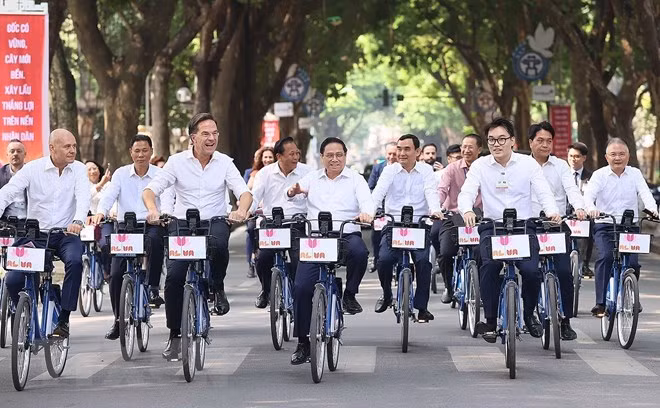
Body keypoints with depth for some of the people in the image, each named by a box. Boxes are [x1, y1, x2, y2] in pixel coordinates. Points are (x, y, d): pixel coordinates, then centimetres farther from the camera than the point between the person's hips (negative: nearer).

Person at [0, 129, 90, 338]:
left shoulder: (78, 169, 2)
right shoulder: (33, 169, -1)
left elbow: (83, 196, -14)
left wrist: (78, 220, -34)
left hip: (66, 234, 0)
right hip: (36, 235, 0)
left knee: (75, 261, -33)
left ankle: (63, 319, -22)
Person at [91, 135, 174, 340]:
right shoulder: (121, 174, 10)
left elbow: (167, 196, -12)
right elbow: (109, 195, -5)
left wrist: (164, 213, -35)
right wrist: (100, 212, -27)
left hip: (151, 225, -2)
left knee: (155, 239, -39)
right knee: (116, 274, -9)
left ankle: (153, 288, -26)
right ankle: (118, 319, 9)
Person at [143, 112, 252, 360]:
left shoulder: (224, 163, 2)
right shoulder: (177, 162, 0)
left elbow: (244, 192, -6)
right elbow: (150, 189, -4)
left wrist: (242, 210, -29)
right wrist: (152, 210, -26)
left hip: (215, 221, 0)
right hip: (183, 223, 1)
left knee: (219, 244, -37)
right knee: (174, 276, -14)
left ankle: (218, 289, -7)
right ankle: (175, 335, 1)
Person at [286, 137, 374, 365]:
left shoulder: (355, 179, 9)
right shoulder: (312, 179, 15)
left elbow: (366, 201, -6)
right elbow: (293, 196, 2)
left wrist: (367, 214, -30)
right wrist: (293, 192, -24)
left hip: (347, 235, -2)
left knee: (359, 251, -38)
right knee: (301, 286, -11)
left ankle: (350, 294, -9)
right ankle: (303, 343, 1)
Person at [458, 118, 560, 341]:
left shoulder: (528, 163, 5)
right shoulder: (480, 166, 6)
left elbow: (543, 192, -2)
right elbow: (466, 193, -5)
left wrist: (552, 211, -25)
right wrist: (467, 210, -29)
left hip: (524, 226, 0)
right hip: (492, 227, 0)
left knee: (531, 270, -20)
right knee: (489, 266, -26)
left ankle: (529, 314, 9)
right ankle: (490, 320, -11)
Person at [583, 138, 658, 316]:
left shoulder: (635, 174, 6)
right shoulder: (599, 175, 1)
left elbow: (645, 193, -8)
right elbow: (589, 194, -14)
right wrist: (591, 209, -37)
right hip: (604, 226, -1)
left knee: (633, 262, -12)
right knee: (605, 257, -25)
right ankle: (601, 303, -23)